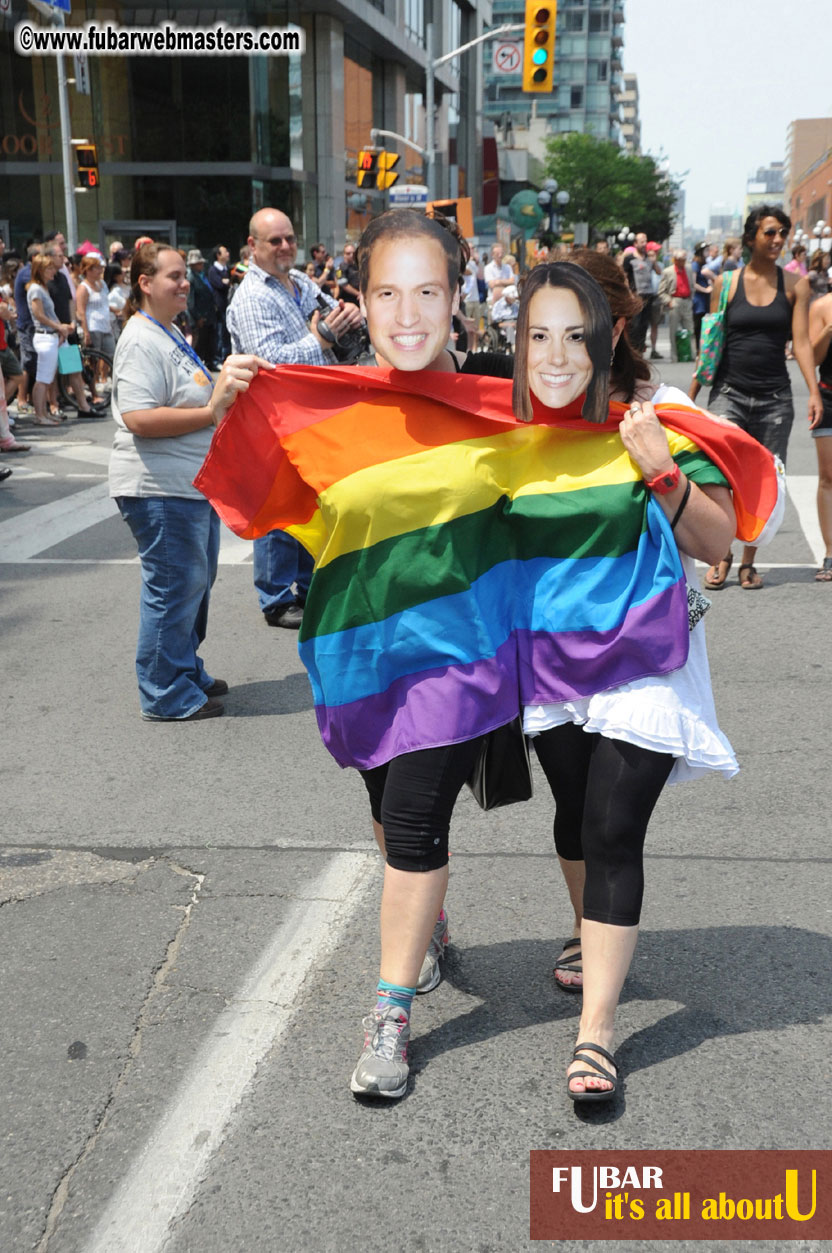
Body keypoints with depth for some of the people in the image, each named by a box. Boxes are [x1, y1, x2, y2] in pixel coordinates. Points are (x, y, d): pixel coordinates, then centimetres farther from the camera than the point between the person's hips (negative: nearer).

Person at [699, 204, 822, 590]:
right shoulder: (726, 283, 2)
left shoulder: (795, 284, 4)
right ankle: (722, 555, 4)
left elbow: (801, 341, 0)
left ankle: (748, 562, 19)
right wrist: (692, 393, 4)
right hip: (730, 393, -1)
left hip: (775, 397, 1)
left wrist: (814, 393, -10)